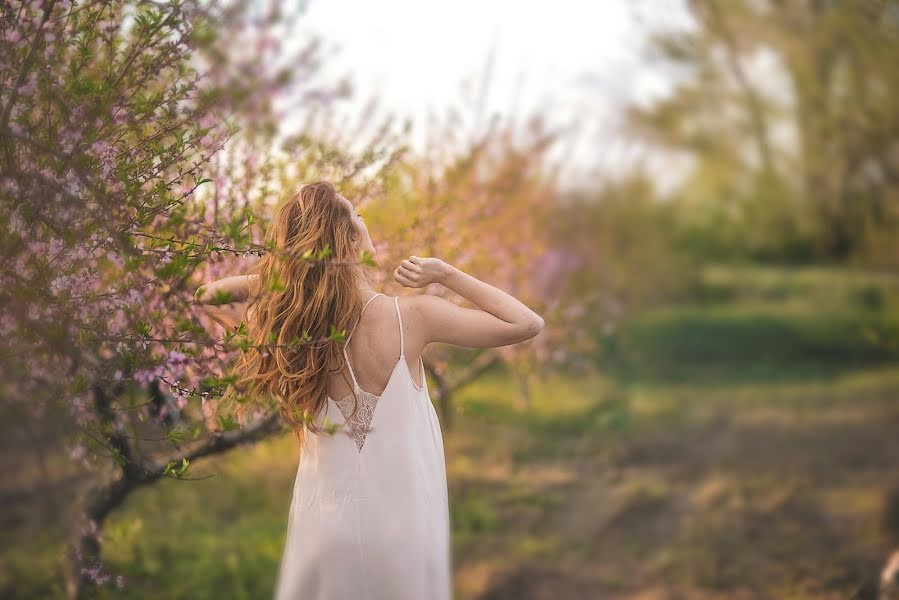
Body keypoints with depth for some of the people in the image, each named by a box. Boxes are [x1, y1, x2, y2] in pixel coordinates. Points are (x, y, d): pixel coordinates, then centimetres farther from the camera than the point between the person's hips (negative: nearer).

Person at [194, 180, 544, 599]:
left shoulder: (286, 324, -8)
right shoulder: (410, 316, -17)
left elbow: (209, 296, 12)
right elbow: (526, 323, -8)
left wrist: (275, 277, 0)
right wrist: (445, 274, -5)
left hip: (324, 526, 3)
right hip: (401, 527, -2)